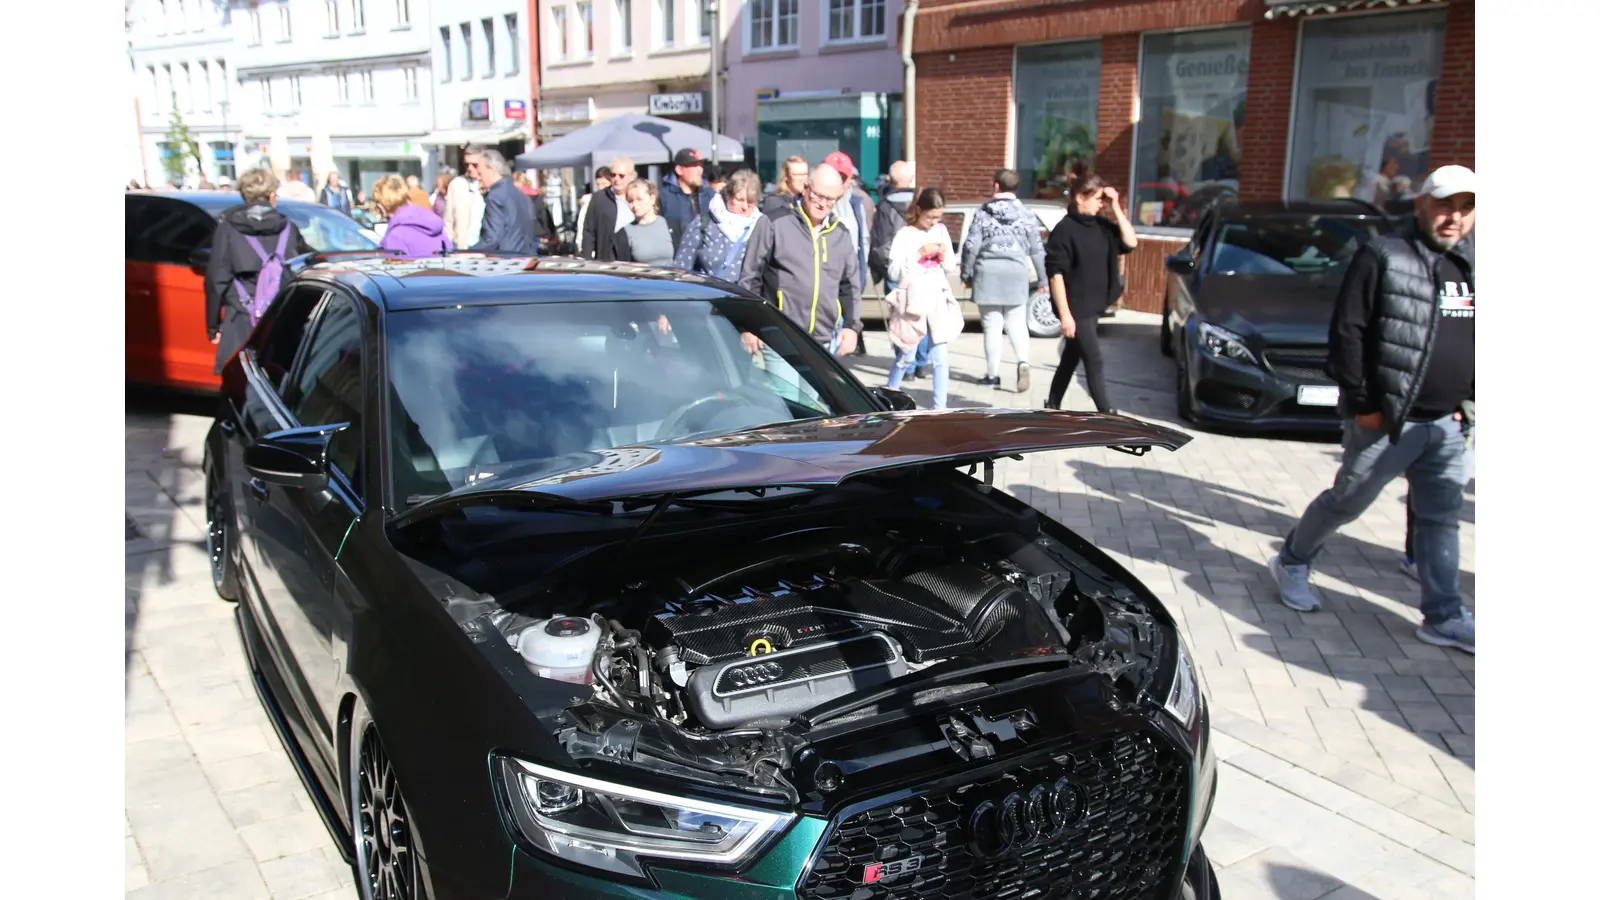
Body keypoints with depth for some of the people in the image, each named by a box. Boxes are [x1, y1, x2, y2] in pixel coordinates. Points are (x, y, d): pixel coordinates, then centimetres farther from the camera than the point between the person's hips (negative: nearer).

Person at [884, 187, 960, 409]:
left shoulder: (941, 230, 11)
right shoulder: (905, 235, -4)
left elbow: (951, 269, 17)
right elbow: (894, 272, -10)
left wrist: (944, 257, -5)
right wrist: (920, 254, -15)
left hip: (938, 301, 4)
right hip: (912, 302, -4)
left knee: (941, 358, 0)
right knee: (906, 357, 4)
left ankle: (940, 407, 5)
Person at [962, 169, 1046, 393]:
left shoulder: (983, 213, -1)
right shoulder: (1026, 214, 3)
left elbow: (971, 246, -3)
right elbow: (1036, 249, 6)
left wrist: (966, 274, 7)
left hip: (987, 271, -1)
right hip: (1016, 272, 1)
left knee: (992, 325, 5)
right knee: (1016, 323, 9)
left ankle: (992, 374, 8)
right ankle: (1022, 362, -15)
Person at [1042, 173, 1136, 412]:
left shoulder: (1101, 226, 7)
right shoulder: (1065, 229, -14)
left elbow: (1130, 242, 3)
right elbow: (1055, 273, -17)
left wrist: (1116, 208, -4)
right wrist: (1065, 315, -21)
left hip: (1093, 308, 7)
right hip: (1076, 310, -7)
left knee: (1071, 359, 16)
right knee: (1095, 362, -6)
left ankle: (1053, 406, 29)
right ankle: (1106, 414, -2)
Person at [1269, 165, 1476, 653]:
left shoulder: (1470, 264, 10)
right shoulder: (1384, 257, -9)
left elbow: (1471, 342, 17)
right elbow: (1347, 333, -12)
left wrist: (1468, 403, 9)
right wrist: (1361, 402, -14)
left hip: (1450, 424, 6)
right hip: (1388, 420, -6)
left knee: (1442, 519, 10)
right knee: (1346, 502, 6)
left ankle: (1443, 617, 18)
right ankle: (1292, 562, 29)